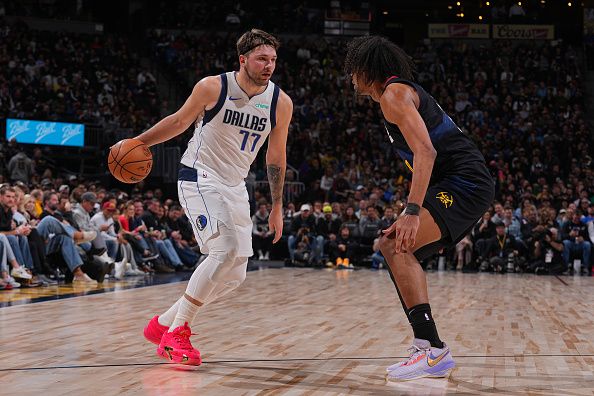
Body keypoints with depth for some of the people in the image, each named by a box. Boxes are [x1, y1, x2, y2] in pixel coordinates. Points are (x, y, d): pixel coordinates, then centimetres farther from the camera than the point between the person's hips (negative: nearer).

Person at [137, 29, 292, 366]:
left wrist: (277, 207, 10)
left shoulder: (281, 103, -5)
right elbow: (180, 121, 3)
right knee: (228, 250, -27)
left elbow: (276, 157, 8)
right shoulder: (212, 87, -14)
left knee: (234, 275, 6)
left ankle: (164, 323, 22)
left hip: (235, 187, 6)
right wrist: (139, 142, -1)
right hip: (200, 178, -6)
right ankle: (178, 330, -15)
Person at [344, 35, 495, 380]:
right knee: (399, 248, 15)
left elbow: (425, 152, -22)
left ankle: (434, 350, -25)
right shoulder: (405, 91, 24)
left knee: (396, 246, -21)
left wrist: (412, 212, -29)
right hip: (469, 186, 11)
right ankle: (428, 351, 13)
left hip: (464, 183, -11)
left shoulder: (393, 93, -8)